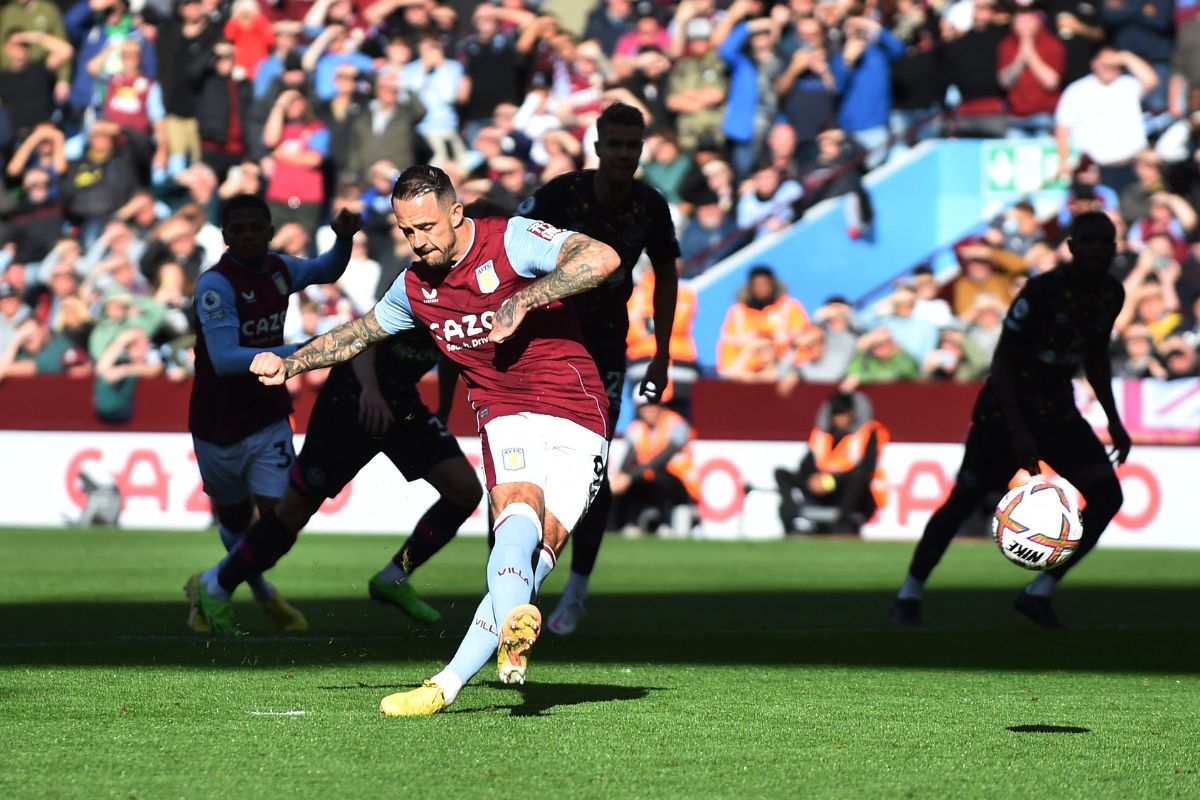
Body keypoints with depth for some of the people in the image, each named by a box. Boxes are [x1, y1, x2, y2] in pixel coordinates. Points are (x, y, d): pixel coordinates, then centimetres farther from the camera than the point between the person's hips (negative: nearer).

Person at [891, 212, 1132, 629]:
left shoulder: (1111, 294, 0)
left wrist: (1113, 421, 15)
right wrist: (1017, 432, -24)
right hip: (1005, 407, -6)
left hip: (1057, 408, 6)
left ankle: (1038, 594, -5)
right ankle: (910, 592, 15)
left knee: (1106, 494, -11)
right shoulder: (1043, 290, -21)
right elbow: (1003, 359, -19)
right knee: (964, 500, -3)